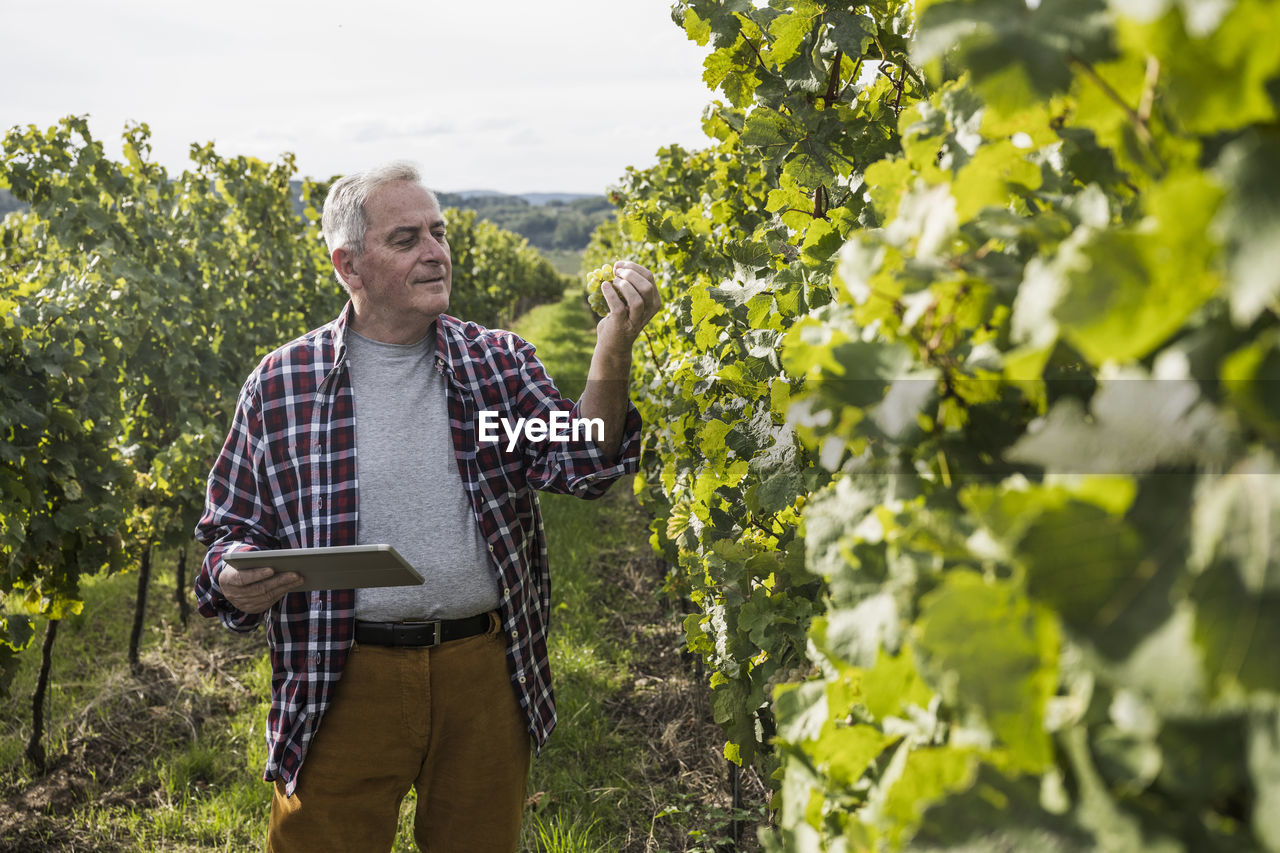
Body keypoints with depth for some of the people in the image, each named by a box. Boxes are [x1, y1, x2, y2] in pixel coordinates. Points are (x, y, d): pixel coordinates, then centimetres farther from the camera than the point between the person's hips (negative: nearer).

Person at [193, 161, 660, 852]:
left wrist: (612, 354, -26)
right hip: (343, 683, -1)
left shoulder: (499, 361, 3)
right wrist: (235, 581, -13)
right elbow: (230, 525, 9)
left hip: (484, 673, 2)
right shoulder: (281, 383, 1)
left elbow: (579, 463, -11)